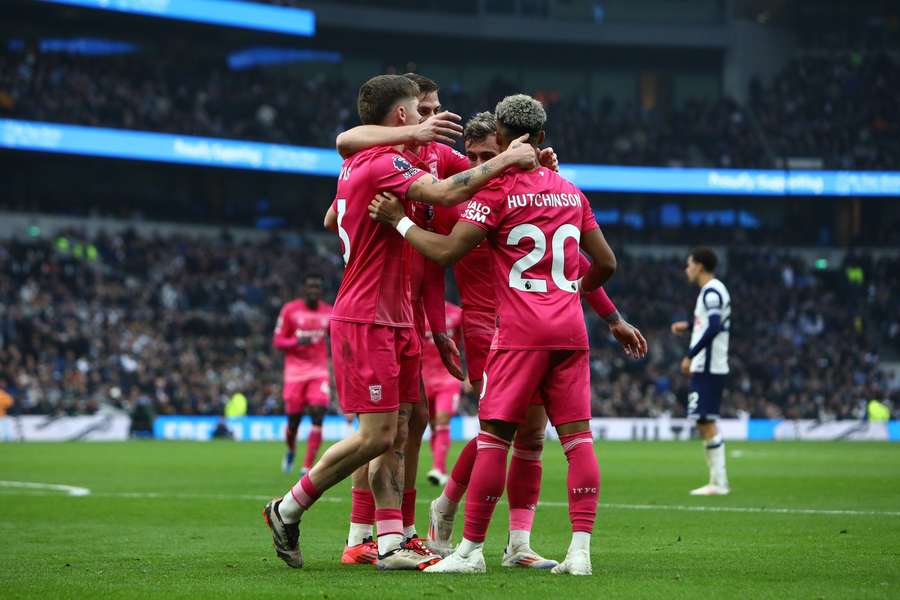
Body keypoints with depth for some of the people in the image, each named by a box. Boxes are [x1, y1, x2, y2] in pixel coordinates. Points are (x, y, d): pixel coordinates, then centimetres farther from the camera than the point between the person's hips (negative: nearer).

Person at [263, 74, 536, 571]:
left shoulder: (357, 165, 13)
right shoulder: (383, 164, -17)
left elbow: (330, 220, 29)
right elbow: (445, 193, -29)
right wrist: (505, 160, -20)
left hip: (394, 320, 10)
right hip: (366, 321, -10)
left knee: (397, 435, 6)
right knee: (377, 435, -9)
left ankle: (390, 544, 5)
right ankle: (288, 510, 5)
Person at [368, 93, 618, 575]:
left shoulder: (497, 190, -5)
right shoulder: (571, 193, 14)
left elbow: (446, 251, -11)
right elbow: (606, 263, 19)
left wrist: (399, 220, 0)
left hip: (521, 331, -5)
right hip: (570, 329, 5)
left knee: (494, 435, -1)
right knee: (577, 435, 3)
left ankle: (471, 549, 2)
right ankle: (580, 549, -3)